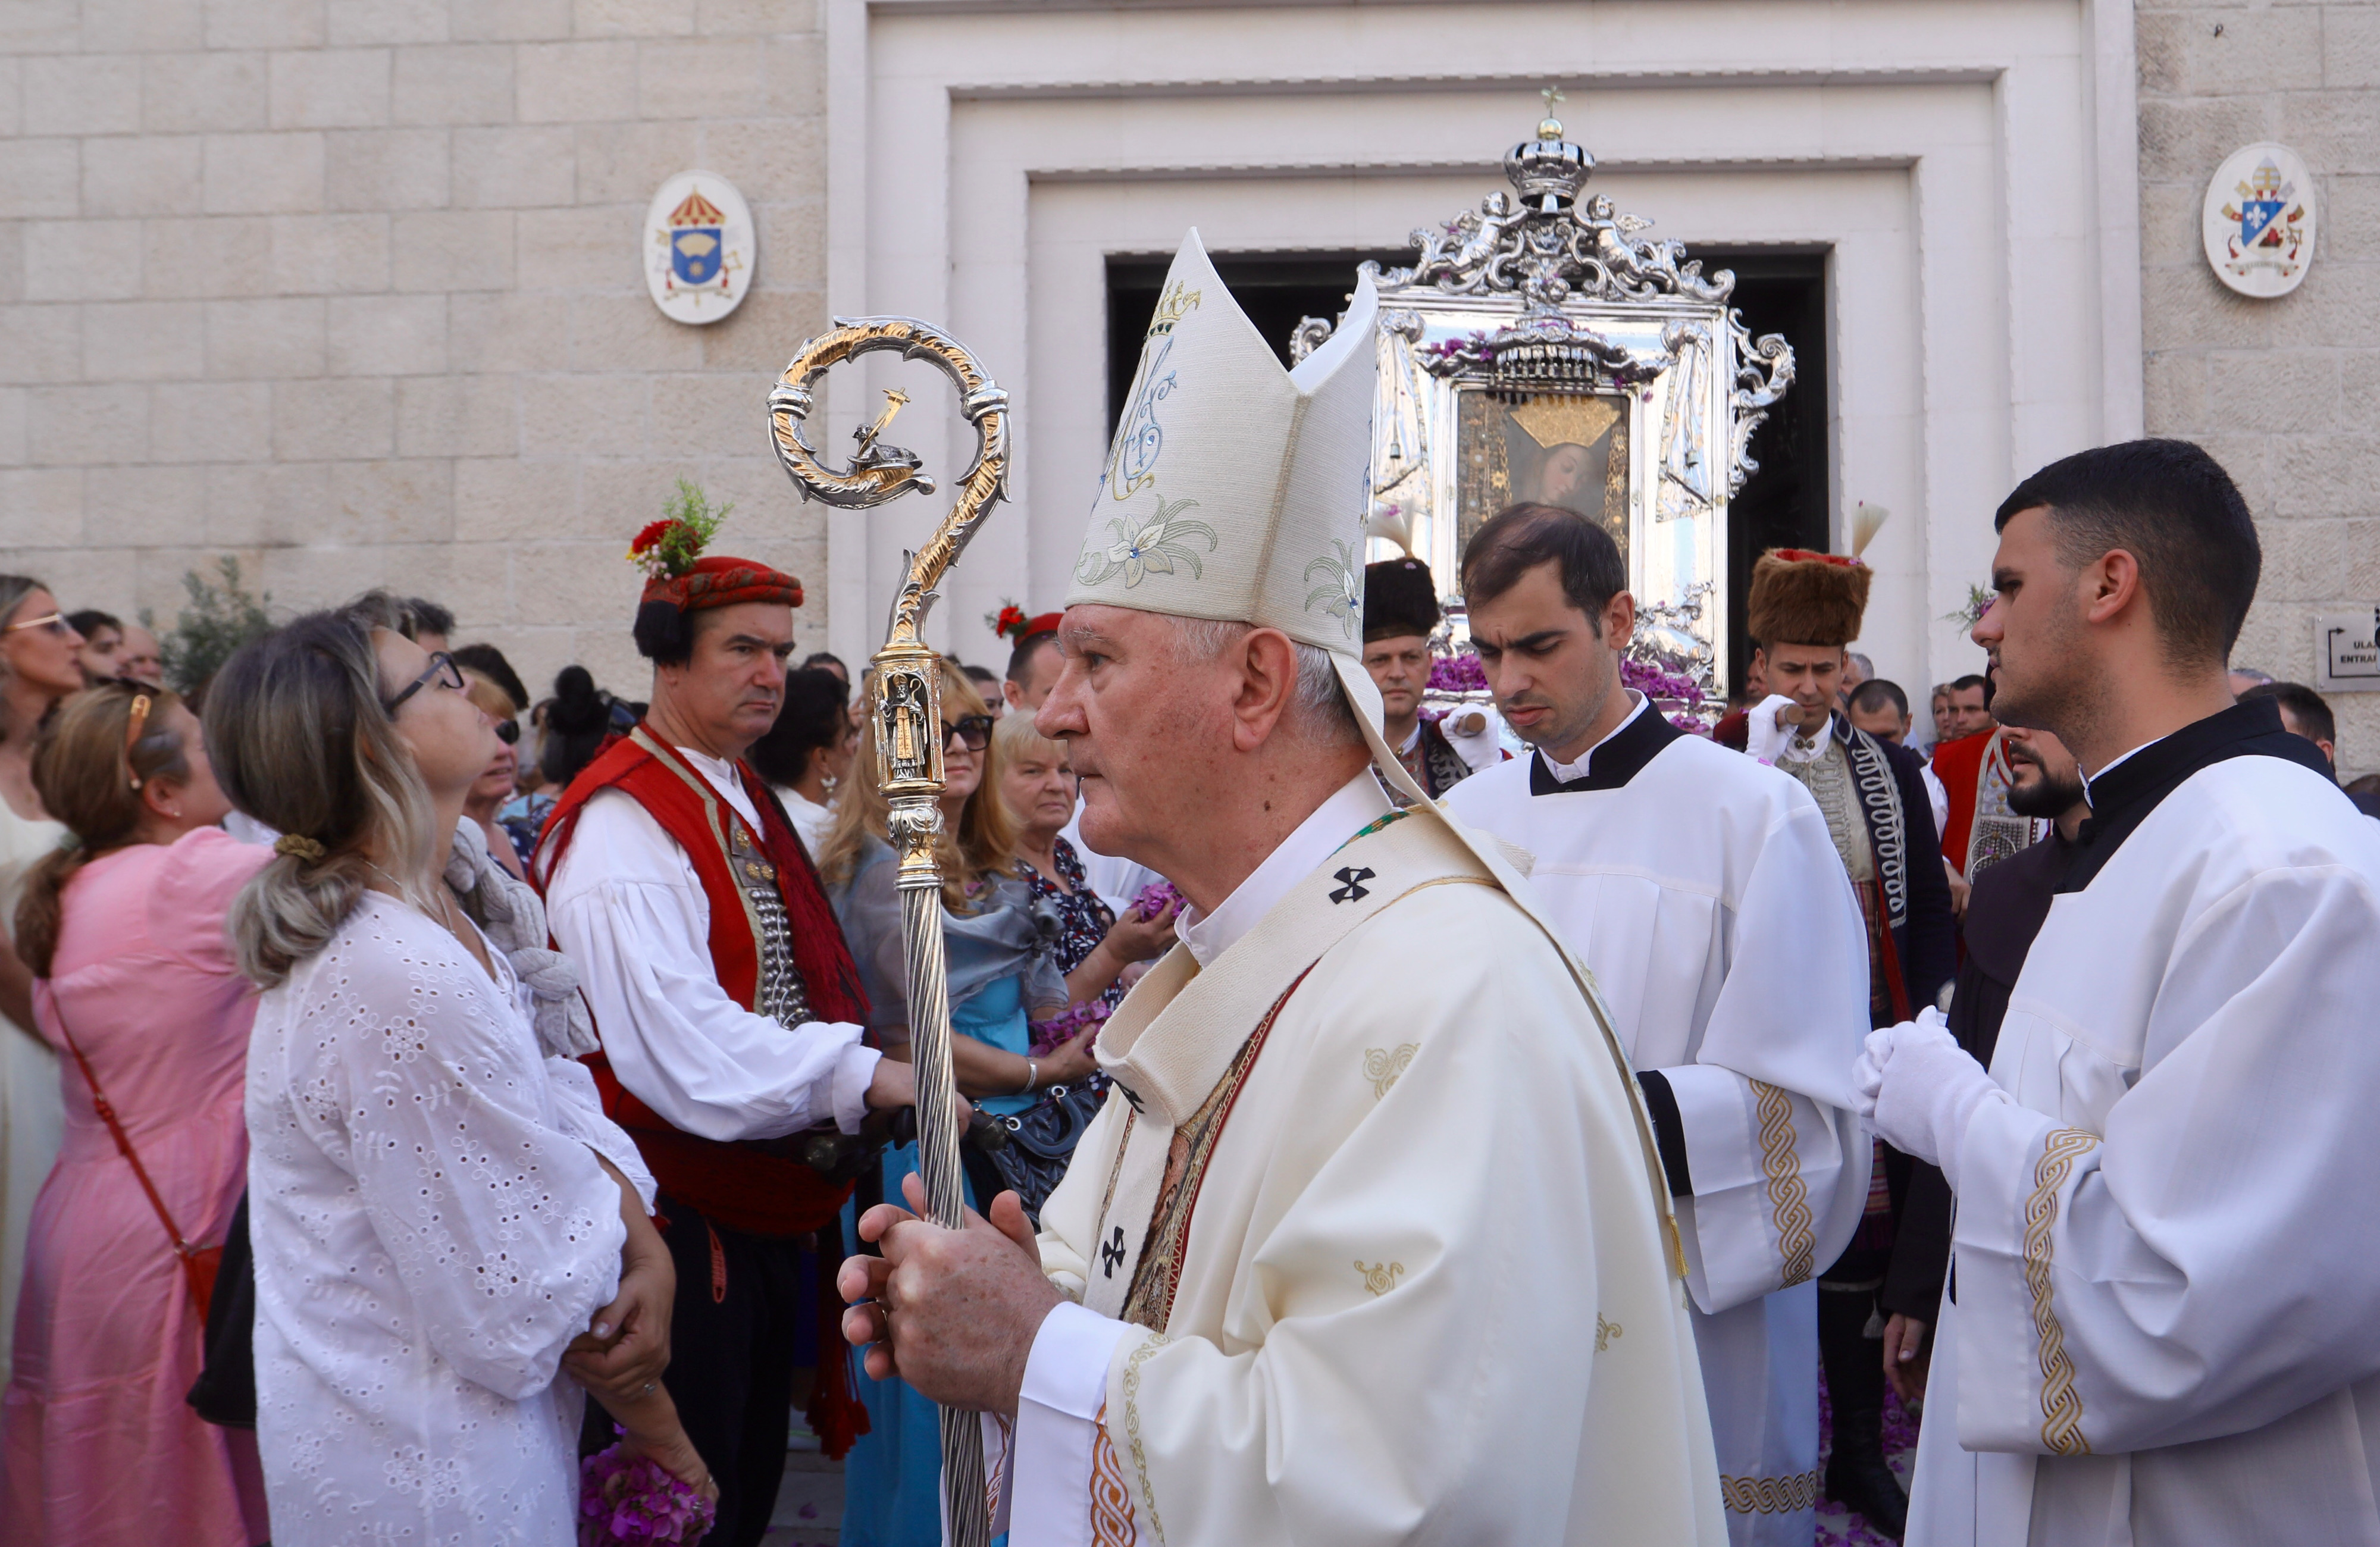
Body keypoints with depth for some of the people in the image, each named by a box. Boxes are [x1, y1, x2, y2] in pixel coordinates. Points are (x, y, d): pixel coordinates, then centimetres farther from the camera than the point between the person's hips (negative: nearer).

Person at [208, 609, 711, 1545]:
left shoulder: (437, 927, 3)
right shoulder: (405, 982, -29)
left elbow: (563, 1110, 3)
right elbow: (527, 1292, -23)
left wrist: (650, 1259, -14)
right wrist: (666, 1440, -9)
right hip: (429, 1467, -9)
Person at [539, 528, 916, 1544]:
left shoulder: (750, 803, 12)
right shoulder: (622, 824, -19)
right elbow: (687, 1052, -29)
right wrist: (860, 1079, -30)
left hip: (769, 1206, 9)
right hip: (679, 1218, -9)